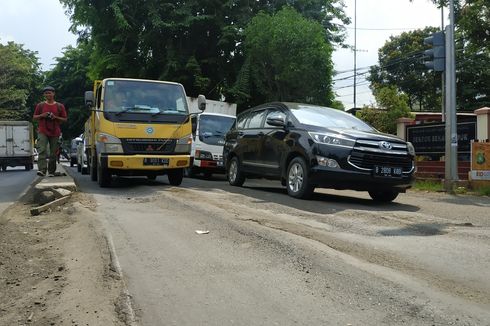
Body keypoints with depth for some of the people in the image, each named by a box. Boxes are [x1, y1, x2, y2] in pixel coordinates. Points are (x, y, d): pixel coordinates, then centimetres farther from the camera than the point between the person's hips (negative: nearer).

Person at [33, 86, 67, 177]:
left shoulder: (60, 106, 8)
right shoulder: (40, 105, 10)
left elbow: (64, 119, 9)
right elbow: (34, 117, 14)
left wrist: (55, 117, -9)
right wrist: (42, 115, -6)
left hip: (55, 132, 1)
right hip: (42, 132, -1)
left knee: (53, 153, 3)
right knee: (42, 150, -17)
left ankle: (51, 172, 13)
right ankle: (42, 170, -26)